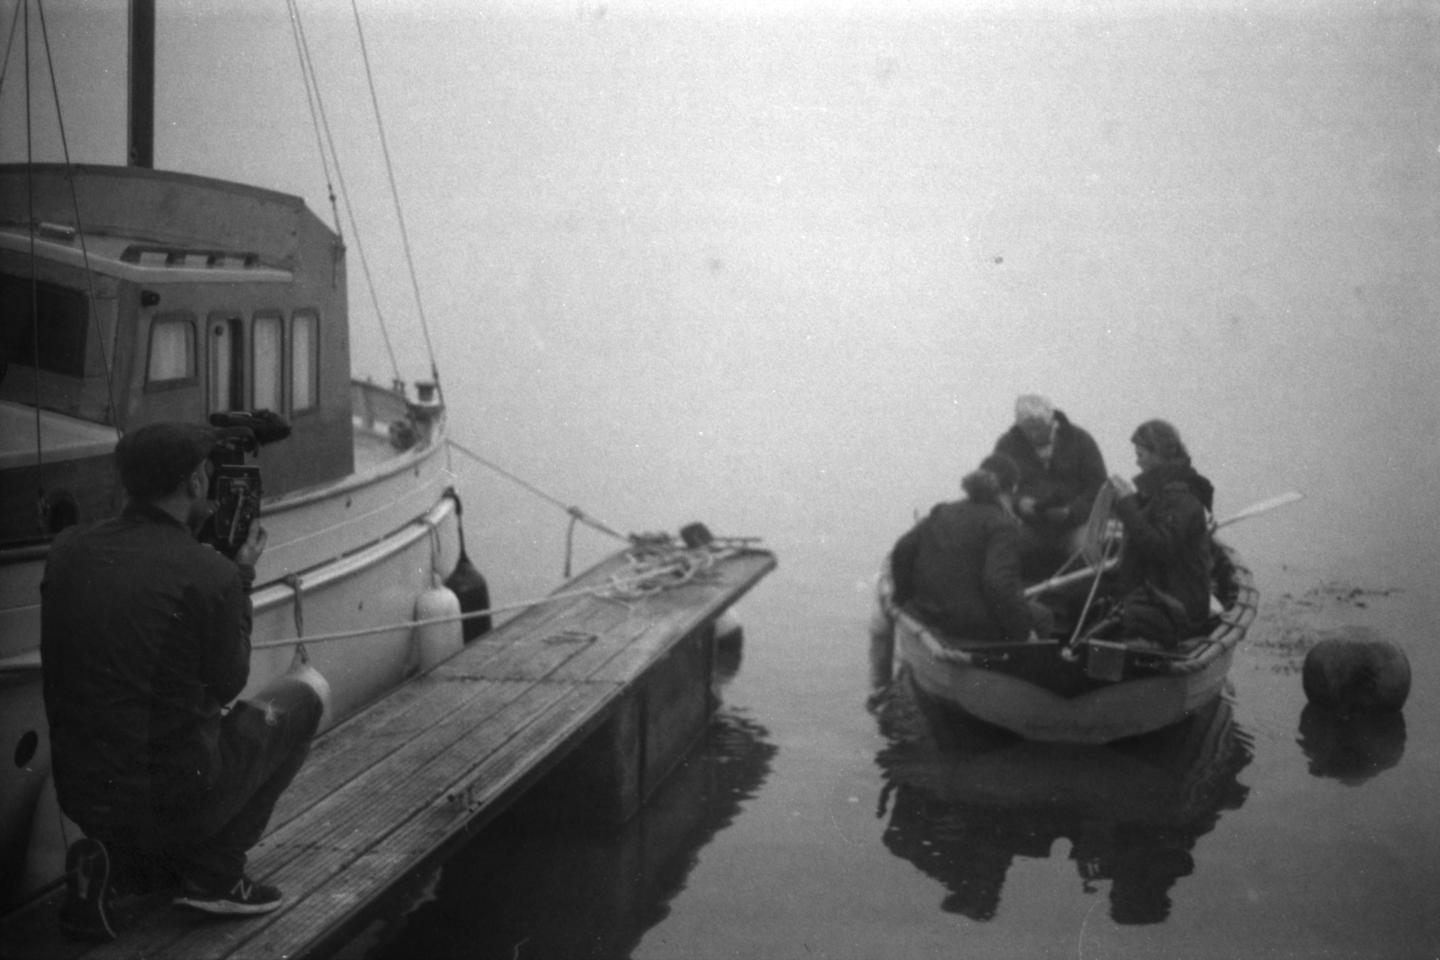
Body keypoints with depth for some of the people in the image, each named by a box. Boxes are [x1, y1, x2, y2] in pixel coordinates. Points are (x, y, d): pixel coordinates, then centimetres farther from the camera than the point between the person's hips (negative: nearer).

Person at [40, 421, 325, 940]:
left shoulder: (66, 550, -2)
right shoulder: (208, 573, -18)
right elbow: (227, 684, -3)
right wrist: (242, 579, 8)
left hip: (80, 795, 6)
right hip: (172, 796, -6)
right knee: (298, 701, 16)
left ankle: (112, 859, 11)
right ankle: (215, 872, 8)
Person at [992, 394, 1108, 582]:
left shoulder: (1080, 441, 0)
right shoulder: (1007, 444, 3)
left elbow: (1098, 486, -3)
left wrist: (1072, 511, -20)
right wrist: (1018, 502, -23)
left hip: (1074, 527, -1)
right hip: (1031, 529, 1)